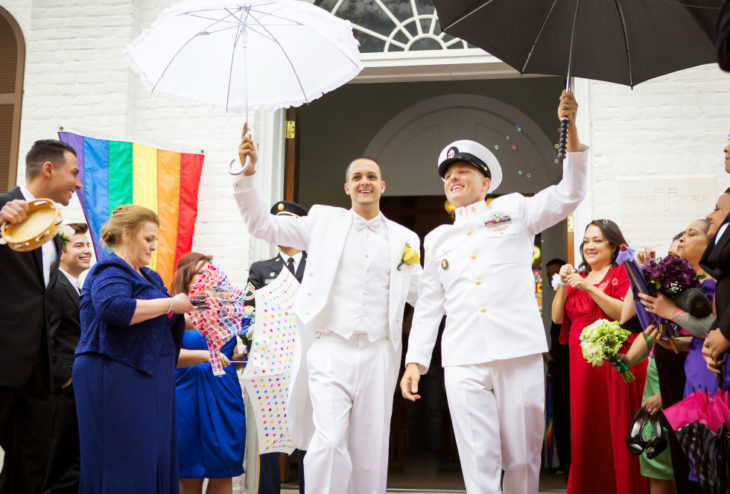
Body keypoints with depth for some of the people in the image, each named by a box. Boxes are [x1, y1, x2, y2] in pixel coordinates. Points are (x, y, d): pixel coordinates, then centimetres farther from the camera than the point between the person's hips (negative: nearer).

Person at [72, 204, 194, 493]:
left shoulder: (145, 275, 19)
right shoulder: (110, 270, -8)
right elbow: (114, 308, -29)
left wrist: (189, 313, 9)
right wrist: (171, 303, -21)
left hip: (147, 380, 9)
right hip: (117, 380, -9)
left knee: (153, 458, 6)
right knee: (125, 463, -7)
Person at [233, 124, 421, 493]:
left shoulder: (404, 238, 12)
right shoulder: (324, 220, 8)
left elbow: (423, 296, 17)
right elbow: (262, 225, 7)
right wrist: (248, 172, -3)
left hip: (379, 354, 2)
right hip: (331, 350, -2)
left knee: (371, 449, 6)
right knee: (330, 441, -16)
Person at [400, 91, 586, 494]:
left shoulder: (514, 210, 13)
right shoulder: (437, 239, 20)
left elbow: (568, 194, 2)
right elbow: (428, 304, 18)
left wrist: (569, 127, -8)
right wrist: (414, 361, 9)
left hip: (519, 354, -2)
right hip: (463, 362, 2)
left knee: (523, 458, 2)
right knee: (479, 461, -3)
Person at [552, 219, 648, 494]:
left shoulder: (623, 273, 2)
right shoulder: (578, 277, 18)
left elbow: (625, 313, -14)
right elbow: (557, 317, 11)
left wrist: (589, 288, -17)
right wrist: (563, 286, -2)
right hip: (581, 363, 5)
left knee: (615, 429, -5)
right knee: (584, 429, 5)